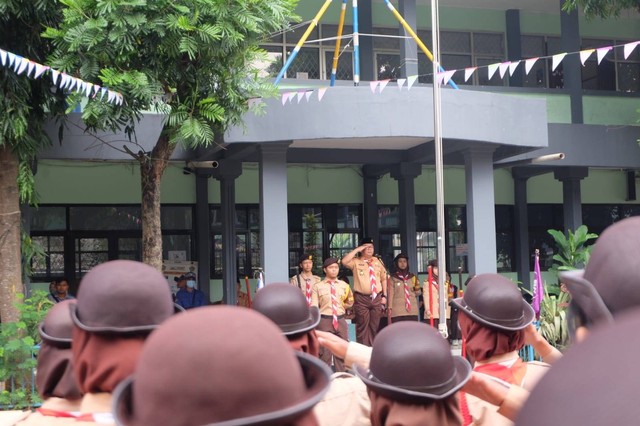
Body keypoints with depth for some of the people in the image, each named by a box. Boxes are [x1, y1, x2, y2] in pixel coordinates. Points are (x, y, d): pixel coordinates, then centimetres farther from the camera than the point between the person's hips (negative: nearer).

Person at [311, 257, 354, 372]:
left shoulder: (344, 285, 7)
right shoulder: (318, 286, -3)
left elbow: (350, 303, 21)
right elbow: (314, 307, -7)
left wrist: (340, 306, 3)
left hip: (340, 320, 3)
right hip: (324, 321, -3)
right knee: (324, 351, 3)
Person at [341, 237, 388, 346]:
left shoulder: (377, 261, 12)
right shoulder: (356, 262, 1)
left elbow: (383, 278, 15)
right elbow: (344, 261, -19)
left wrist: (384, 296, 8)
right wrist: (357, 249, -13)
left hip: (377, 298, 4)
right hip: (361, 298, -4)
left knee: (375, 326, 8)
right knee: (362, 326, -2)